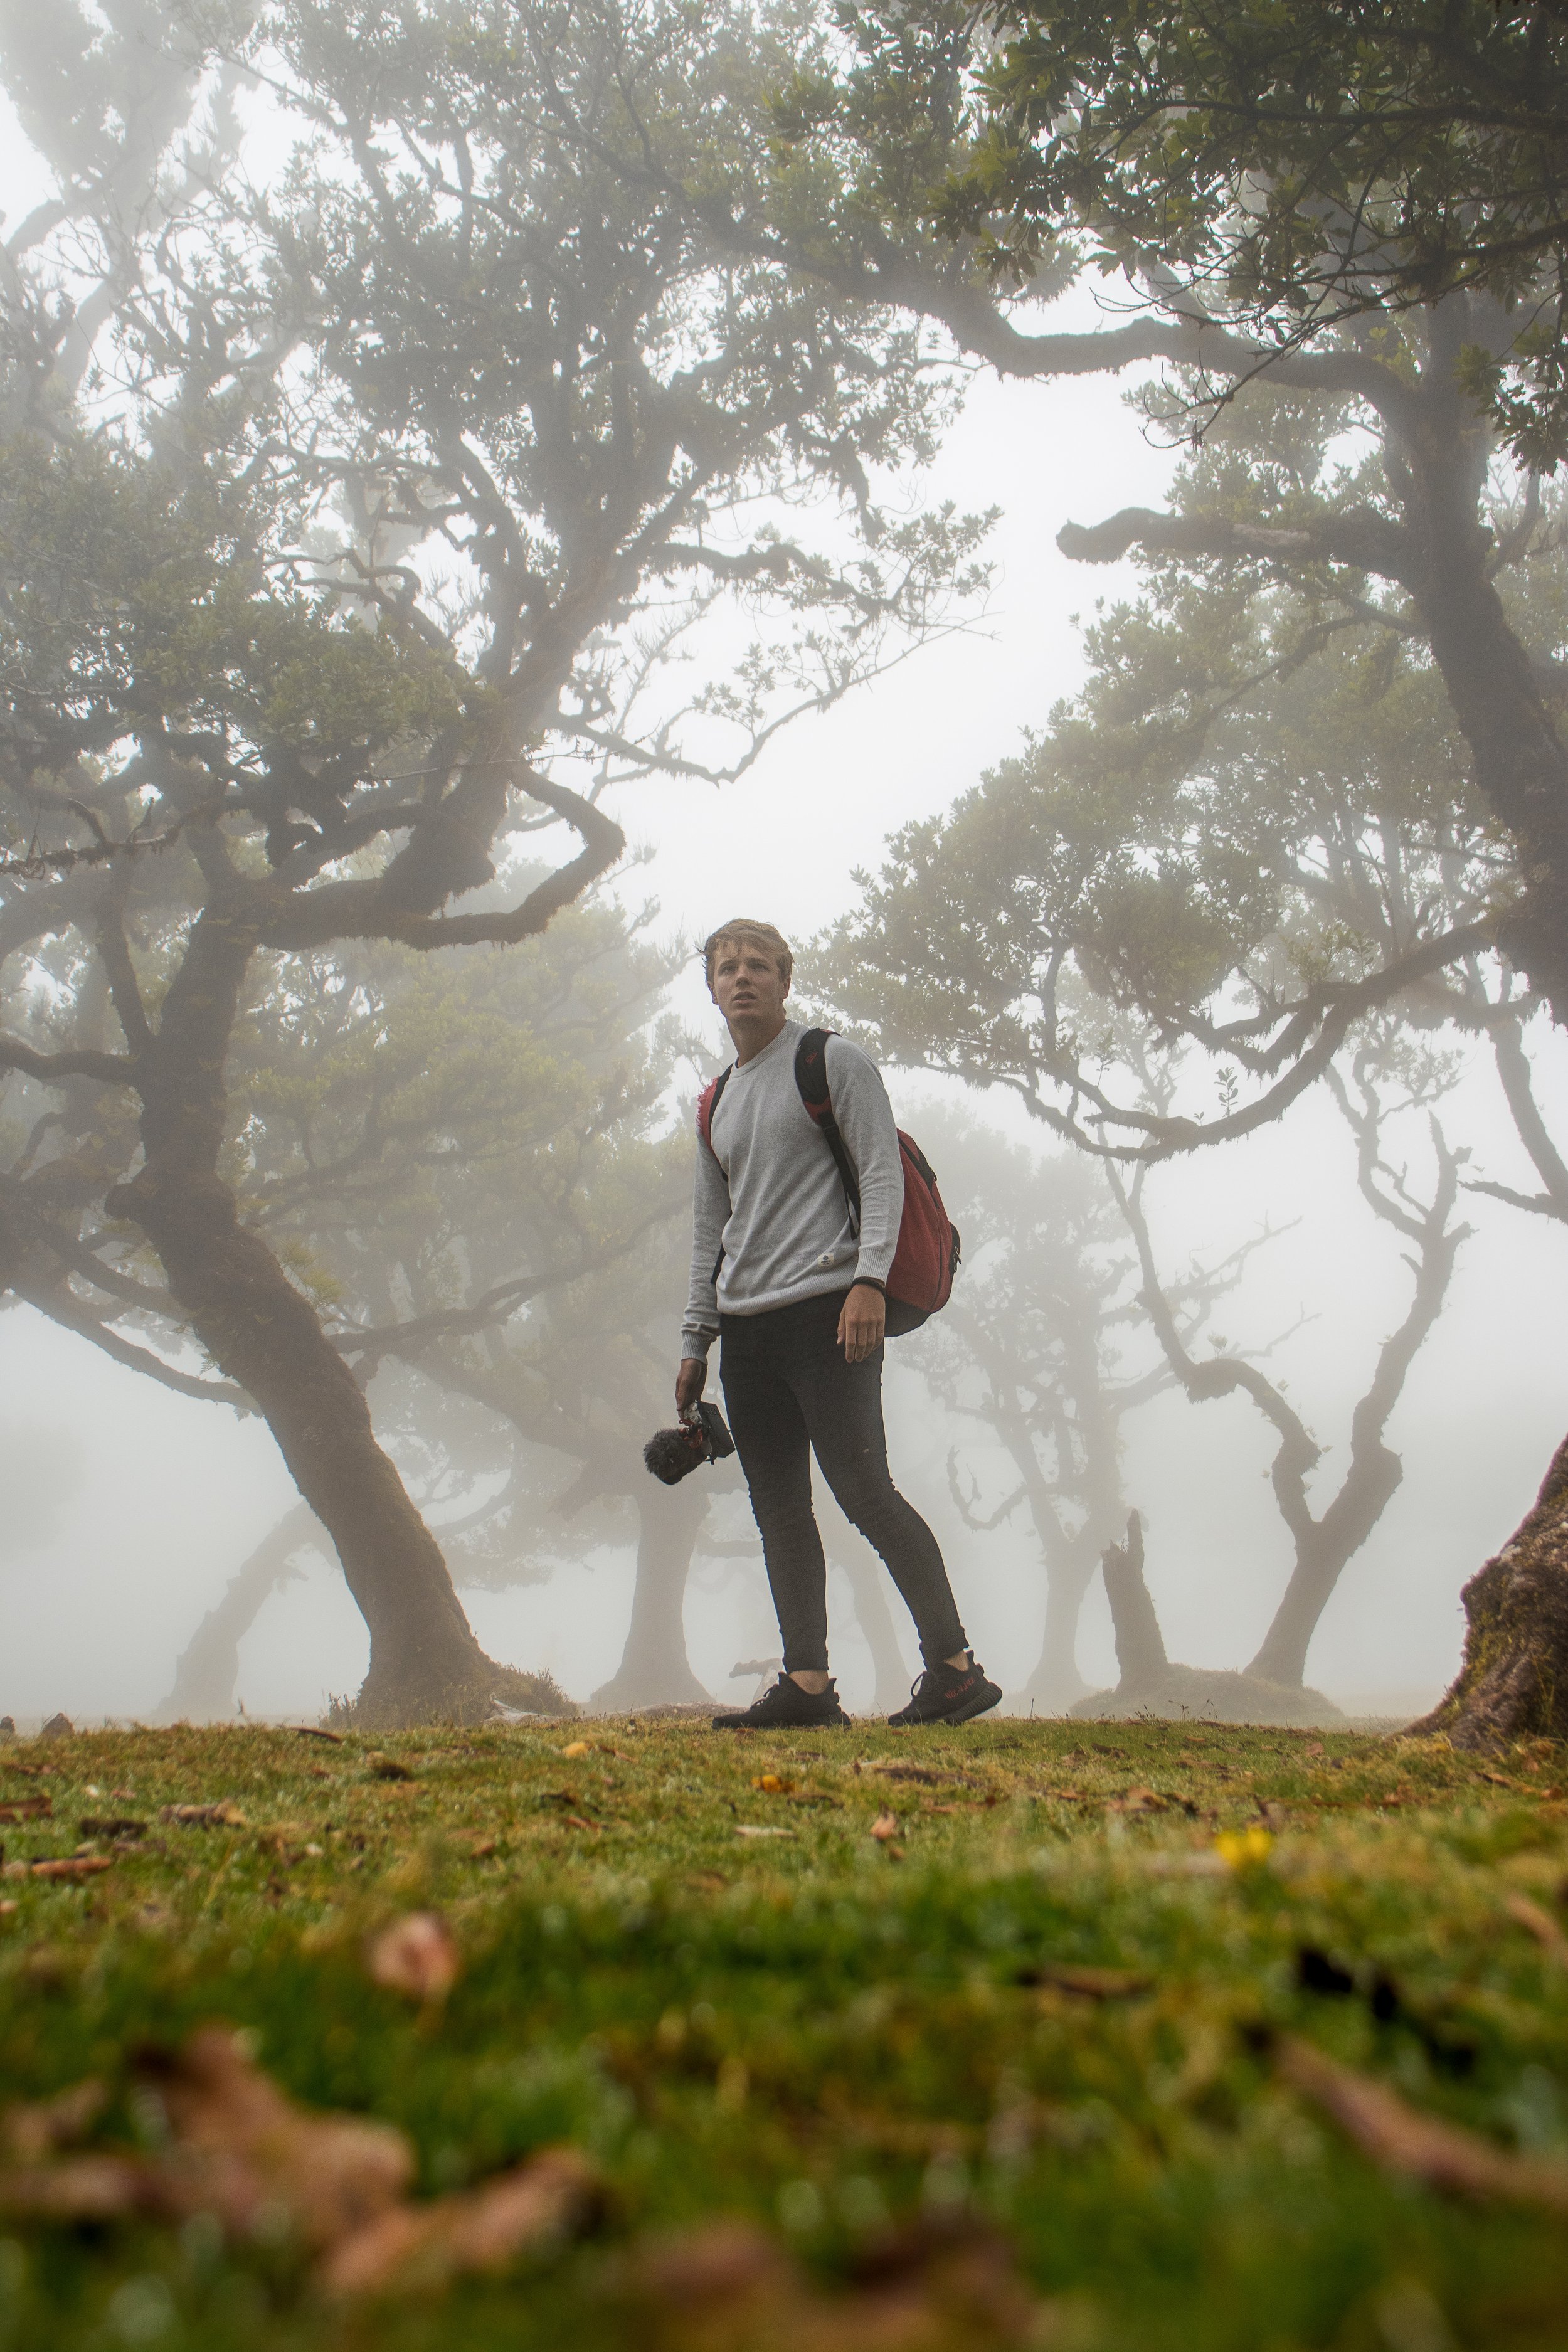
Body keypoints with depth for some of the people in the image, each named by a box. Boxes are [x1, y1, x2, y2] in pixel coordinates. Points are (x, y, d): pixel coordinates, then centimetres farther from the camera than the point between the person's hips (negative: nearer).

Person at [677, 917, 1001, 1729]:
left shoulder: (834, 1061, 3)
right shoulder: (718, 1101, 22)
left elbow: (881, 1172, -7)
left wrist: (869, 1277, -20)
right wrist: (695, 1339, 16)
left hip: (825, 1311, -7)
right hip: (746, 1327, 7)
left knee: (864, 1491, -12)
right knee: (779, 1510, 3)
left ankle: (954, 1667, -6)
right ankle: (808, 1685, 5)